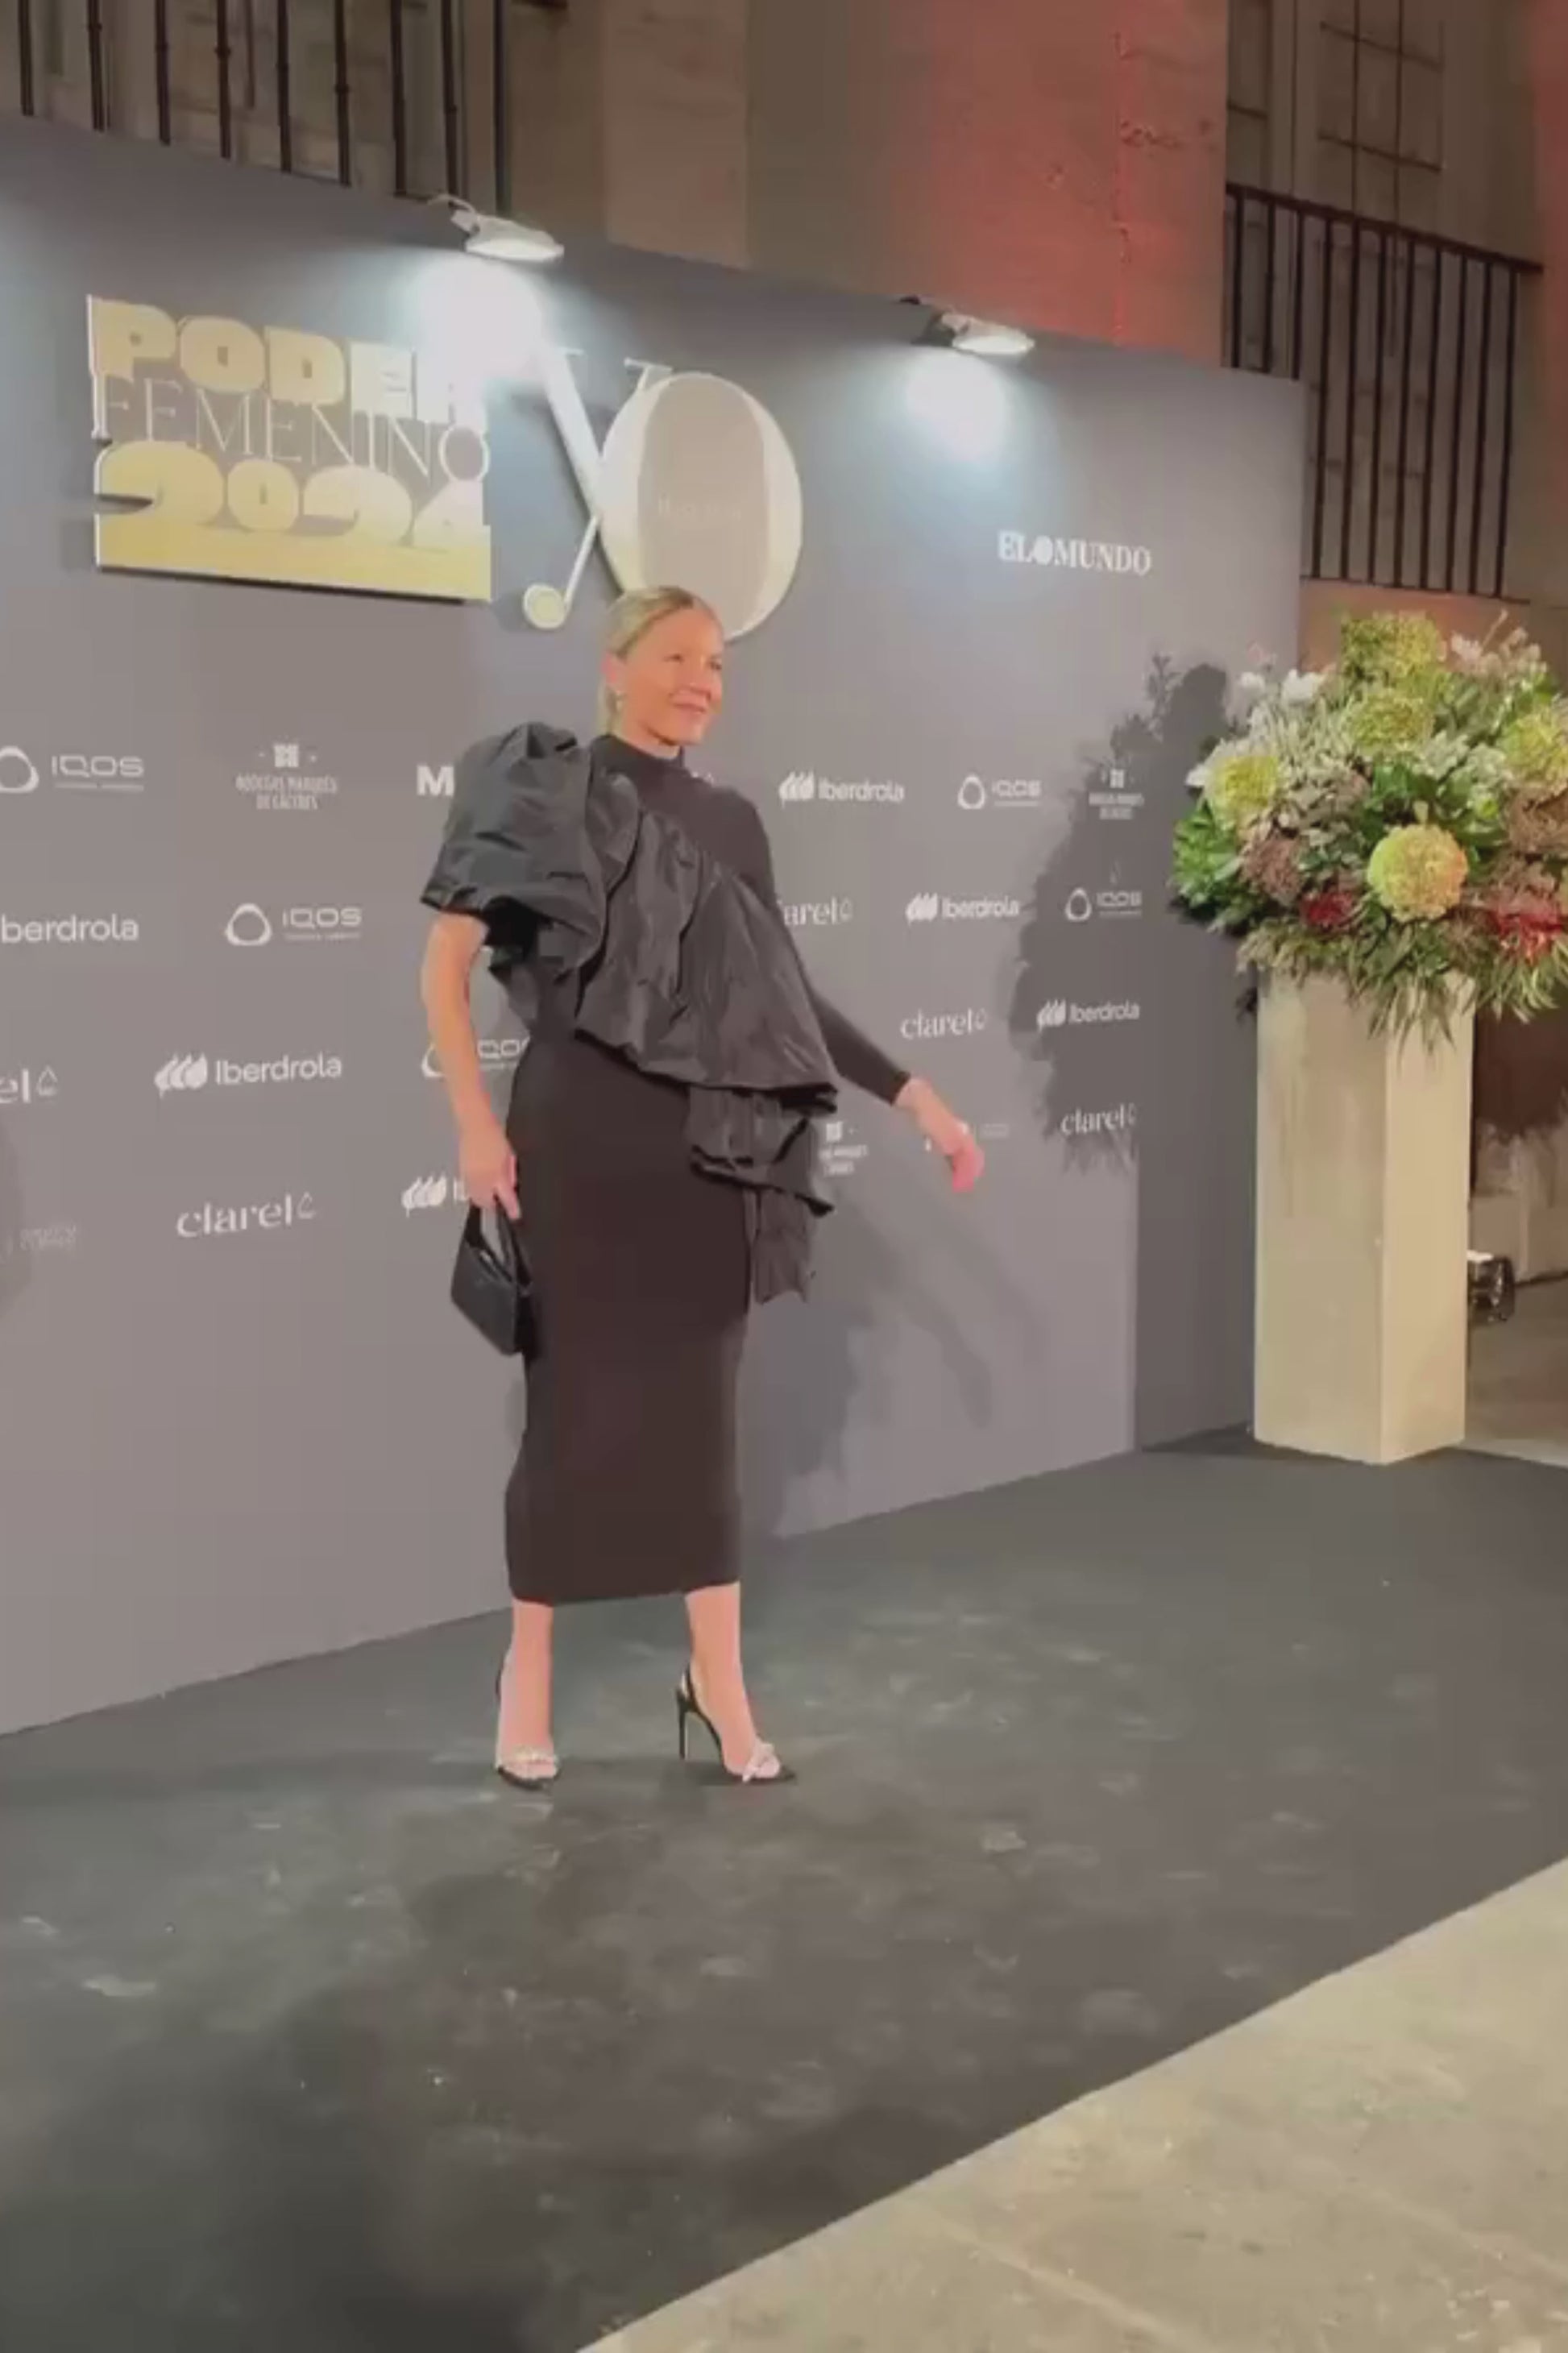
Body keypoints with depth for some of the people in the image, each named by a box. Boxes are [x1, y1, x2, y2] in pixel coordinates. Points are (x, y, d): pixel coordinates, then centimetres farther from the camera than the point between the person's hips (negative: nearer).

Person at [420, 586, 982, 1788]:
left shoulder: (731, 821, 12)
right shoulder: (547, 790, -2)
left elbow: (787, 988, 13)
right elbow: (446, 967, -4)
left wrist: (919, 1098, 9)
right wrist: (477, 1124, -13)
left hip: (707, 1147, 4)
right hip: (584, 1138, -4)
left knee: (698, 1403, 8)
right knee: (580, 1400, 3)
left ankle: (719, 1678, 19)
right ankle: (529, 1670, 21)